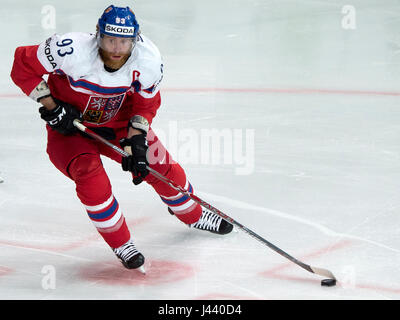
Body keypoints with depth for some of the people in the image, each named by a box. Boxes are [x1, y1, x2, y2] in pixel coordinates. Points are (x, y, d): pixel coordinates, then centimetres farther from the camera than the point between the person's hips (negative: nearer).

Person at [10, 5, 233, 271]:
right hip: (68, 127, -3)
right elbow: (23, 65, -22)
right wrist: (52, 108, -22)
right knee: (89, 172, -28)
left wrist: (136, 140, -17)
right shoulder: (73, 51, -34)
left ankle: (192, 215, 36)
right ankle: (121, 243, -8)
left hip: (117, 123, 4)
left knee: (161, 166, 4)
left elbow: (146, 103, -4)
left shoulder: (148, 59, -22)